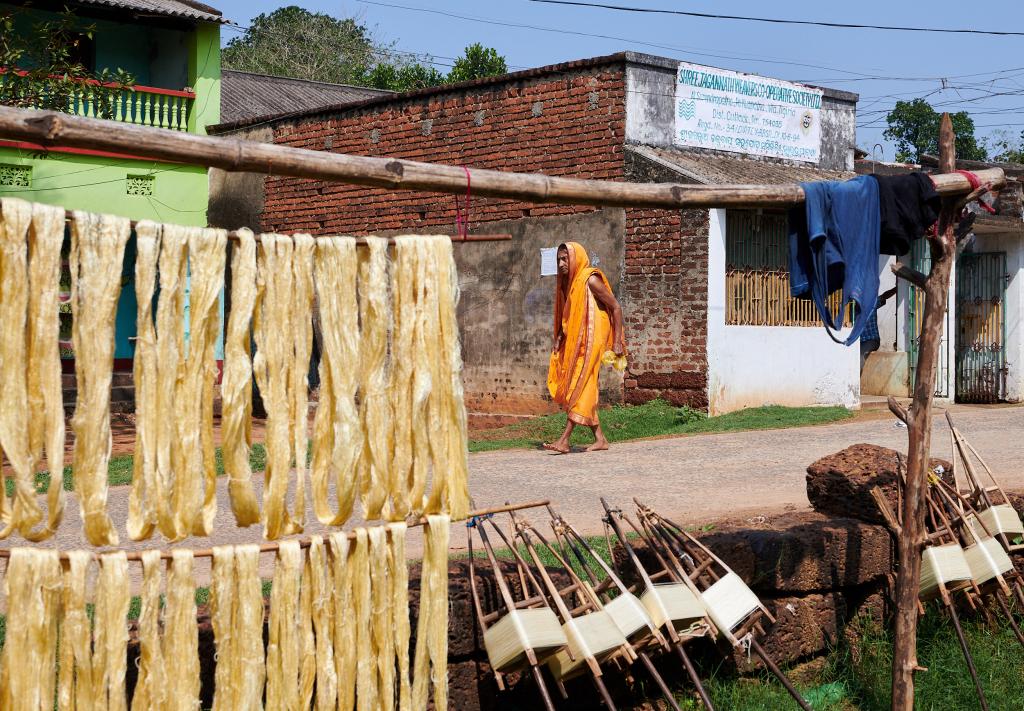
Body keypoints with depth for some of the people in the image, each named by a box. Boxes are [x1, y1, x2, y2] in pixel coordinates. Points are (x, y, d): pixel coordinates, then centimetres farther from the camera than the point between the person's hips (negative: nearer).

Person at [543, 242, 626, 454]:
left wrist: (618, 341, -14)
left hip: (592, 341, -9)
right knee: (577, 388, 7)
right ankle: (600, 438, 14)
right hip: (575, 343, 9)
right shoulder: (567, 282, 11)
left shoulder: (591, 281, -13)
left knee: (579, 388, -11)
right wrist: (558, 337, 7)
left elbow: (616, 307, -11)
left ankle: (564, 440, -14)